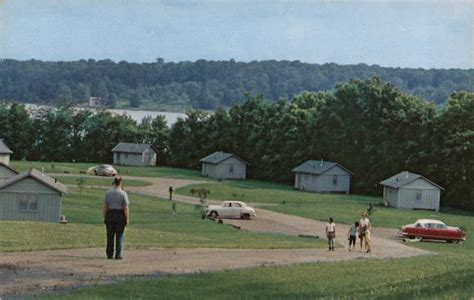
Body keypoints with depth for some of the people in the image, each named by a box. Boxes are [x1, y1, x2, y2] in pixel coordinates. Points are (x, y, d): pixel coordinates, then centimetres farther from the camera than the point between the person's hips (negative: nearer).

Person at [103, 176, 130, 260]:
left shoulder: (108, 193, 4)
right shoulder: (123, 193, -7)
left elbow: (105, 207, 5)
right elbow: (126, 208, -10)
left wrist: (105, 217, 12)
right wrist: (127, 219, -5)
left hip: (110, 215, 3)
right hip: (120, 215, -3)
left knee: (110, 236, 10)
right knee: (119, 236, 3)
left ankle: (109, 254, 12)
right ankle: (118, 255, 3)